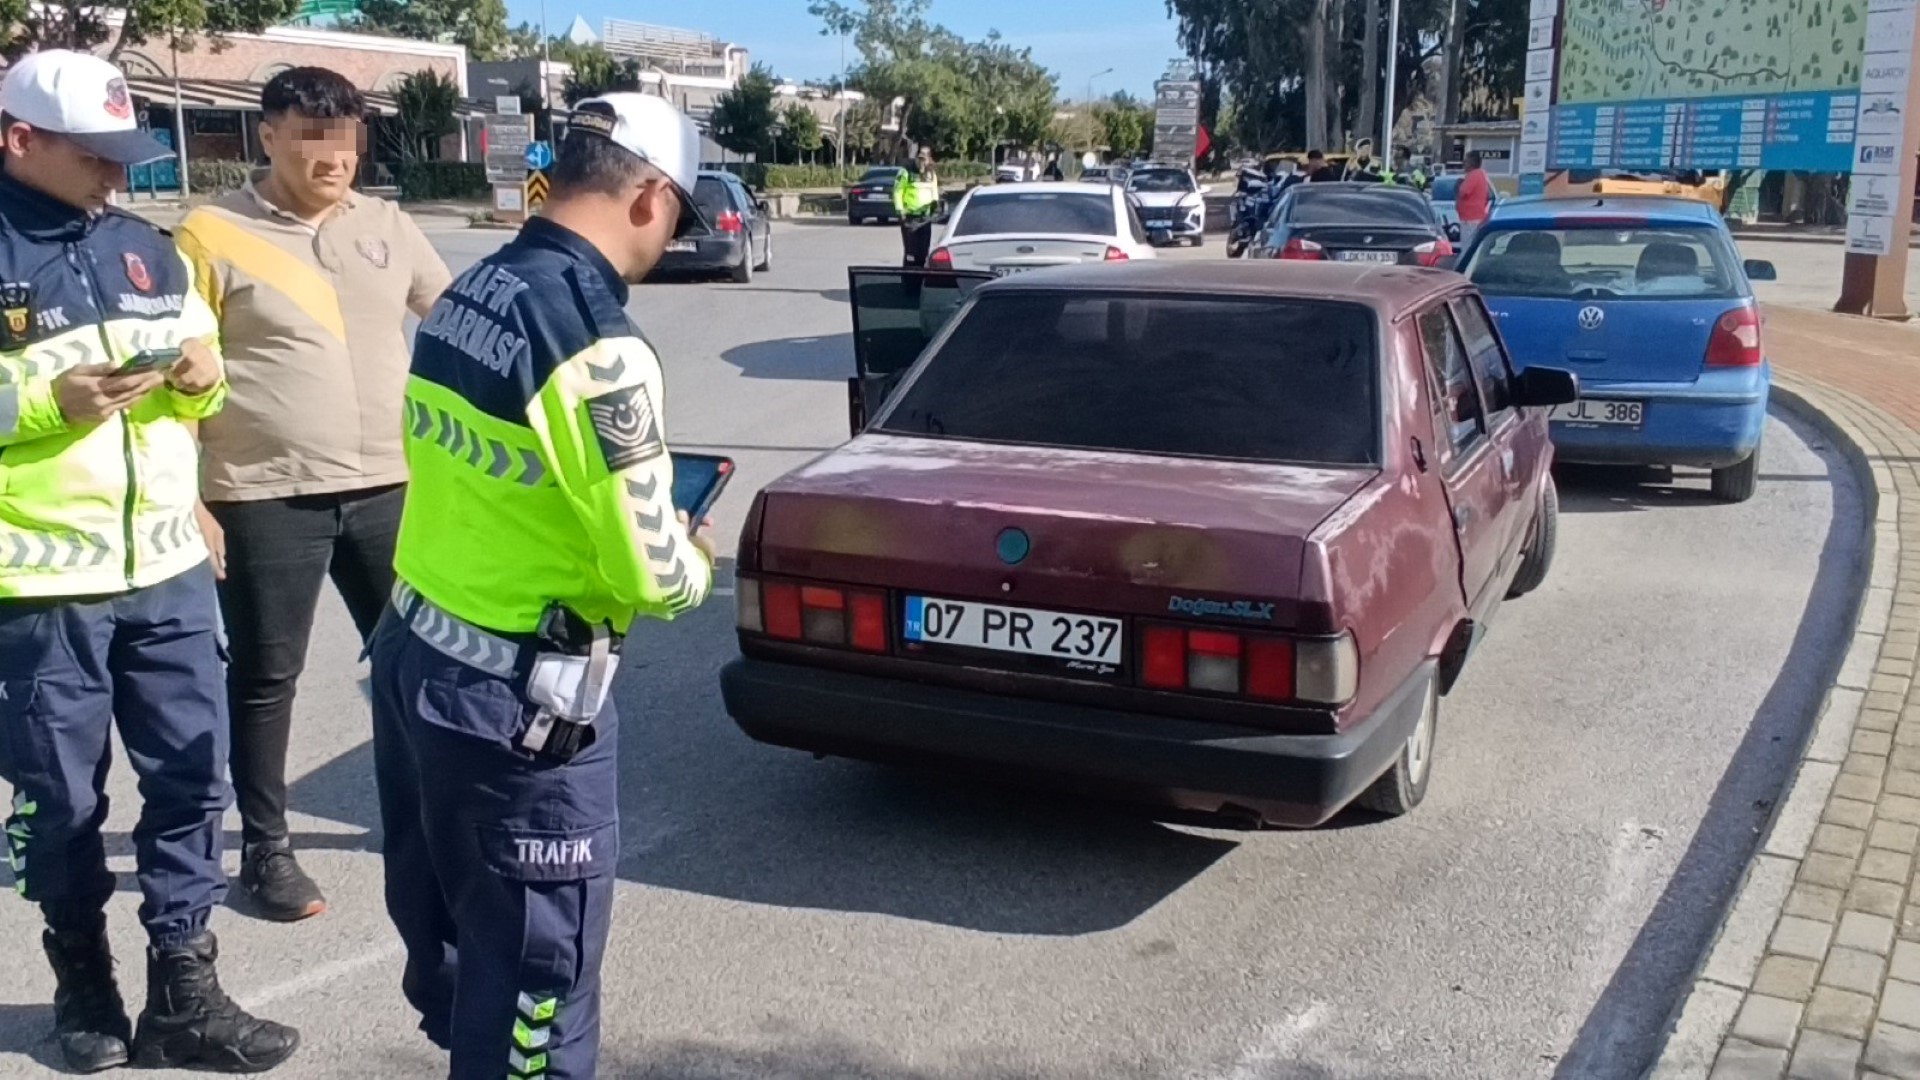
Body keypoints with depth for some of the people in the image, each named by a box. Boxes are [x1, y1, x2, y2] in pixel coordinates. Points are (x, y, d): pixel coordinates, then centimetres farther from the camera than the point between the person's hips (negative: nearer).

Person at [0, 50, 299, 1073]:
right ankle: (84, 984, 29)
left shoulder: (145, 247, 10)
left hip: (167, 568, 5)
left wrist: (204, 375, -3)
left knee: (192, 777, 8)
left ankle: (184, 990, 21)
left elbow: (200, 389, 18)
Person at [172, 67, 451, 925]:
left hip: (386, 487, 4)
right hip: (266, 499, -4)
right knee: (265, 677, 8)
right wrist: (187, 499, -9)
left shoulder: (387, 226, 6)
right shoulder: (214, 235, -6)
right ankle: (265, 848, 23)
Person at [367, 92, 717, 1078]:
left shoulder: (468, 291, 4)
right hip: (513, 699, -9)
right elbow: (647, 576, -18)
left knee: (444, 919, 25)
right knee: (535, 964, 8)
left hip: (410, 655, 9)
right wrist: (693, 563, 2)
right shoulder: (597, 343, -22)